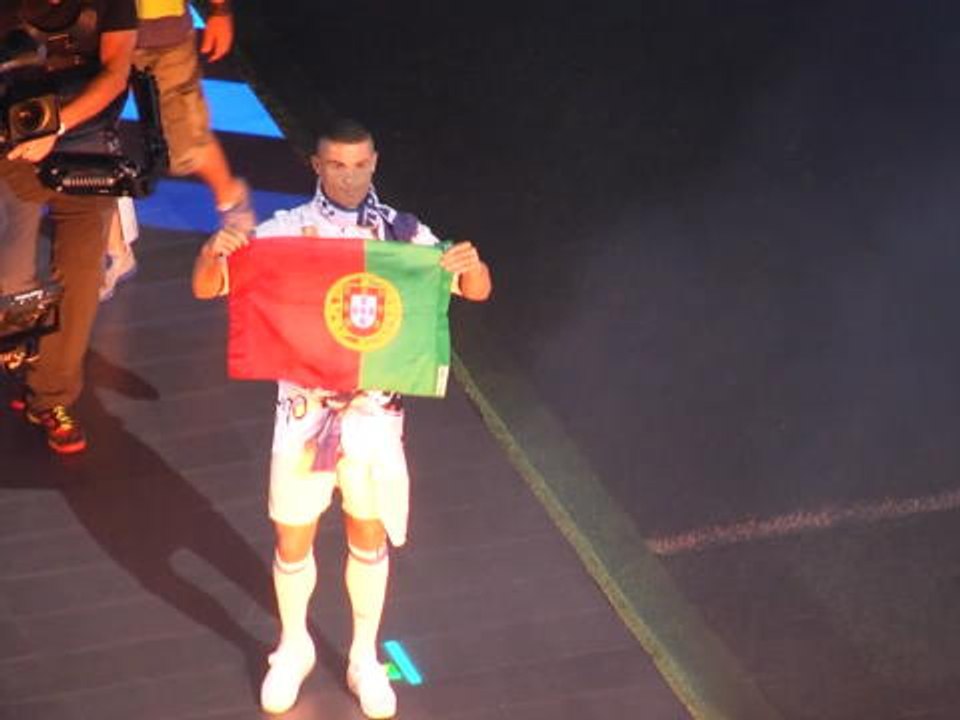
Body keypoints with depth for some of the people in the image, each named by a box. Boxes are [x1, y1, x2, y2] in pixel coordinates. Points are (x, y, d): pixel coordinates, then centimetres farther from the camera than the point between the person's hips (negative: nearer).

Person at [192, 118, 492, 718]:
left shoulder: (403, 232, -5)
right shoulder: (285, 230, -8)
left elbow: (476, 292, -5)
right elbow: (206, 289, -9)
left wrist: (471, 264, -29)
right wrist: (214, 251, -32)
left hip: (374, 409, 1)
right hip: (304, 407, 0)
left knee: (369, 536, 14)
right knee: (294, 539, 11)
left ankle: (365, 658, 33)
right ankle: (293, 648, 35)